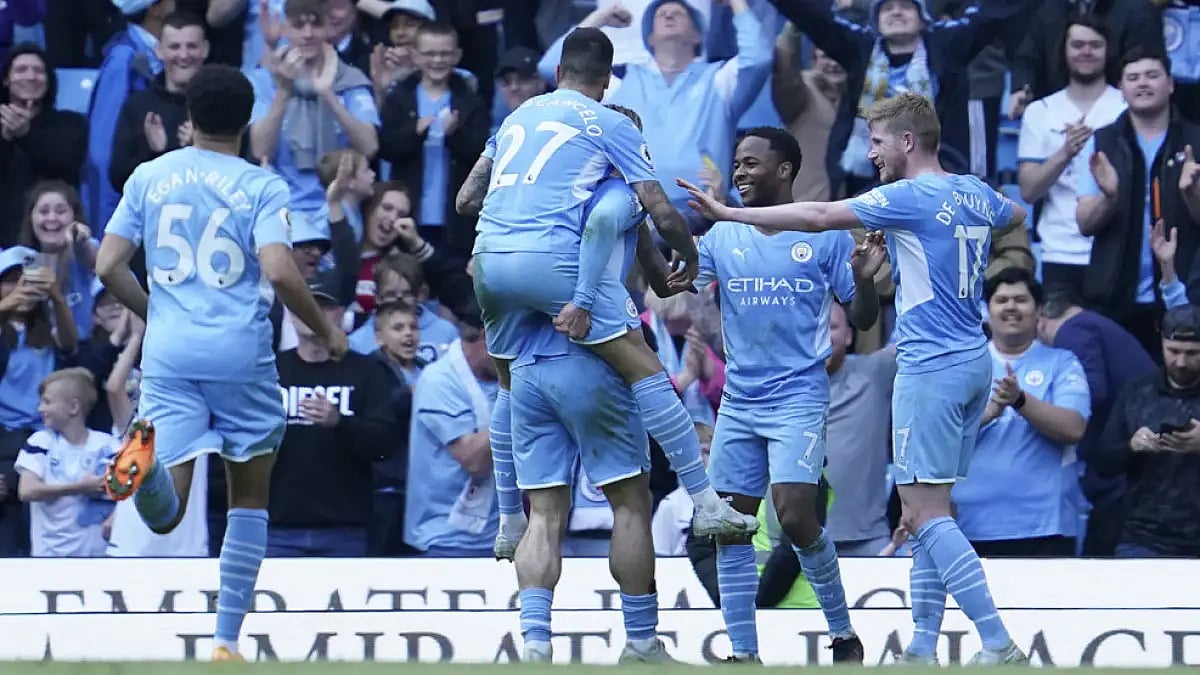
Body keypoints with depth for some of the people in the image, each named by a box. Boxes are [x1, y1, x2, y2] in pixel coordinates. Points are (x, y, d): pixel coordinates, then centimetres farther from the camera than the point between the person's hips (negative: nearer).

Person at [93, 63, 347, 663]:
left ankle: (148, 457, -43)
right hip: (241, 354, -2)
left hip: (168, 351, 2)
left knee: (166, 514, -8)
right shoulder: (261, 186, -1)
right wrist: (325, 330, 2)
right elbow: (279, 272, -14)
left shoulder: (150, 177, 9)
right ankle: (227, 641, 12)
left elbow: (108, 266, 6)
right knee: (250, 497, 17)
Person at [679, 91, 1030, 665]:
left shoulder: (910, 198, -13)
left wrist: (728, 213, -10)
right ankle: (923, 649, 10)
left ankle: (999, 645, -17)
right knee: (926, 508, 12)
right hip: (974, 360, 9)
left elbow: (819, 217, -15)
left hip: (932, 366, -9)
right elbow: (1017, 217, 35)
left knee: (927, 512, -9)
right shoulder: (976, 195, 12)